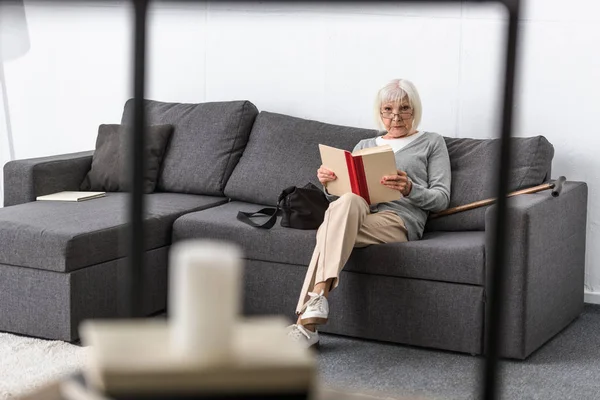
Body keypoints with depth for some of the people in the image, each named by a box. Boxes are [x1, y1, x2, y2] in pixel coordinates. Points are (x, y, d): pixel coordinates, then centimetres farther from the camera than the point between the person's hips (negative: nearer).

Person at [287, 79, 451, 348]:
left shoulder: (431, 143, 21)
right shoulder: (365, 145, 31)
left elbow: (441, 198, 8)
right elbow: (343, 191, 24)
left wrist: (410, 189, -13)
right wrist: (329, 185, -1)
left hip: (400, 220, -3)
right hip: (358, 211, 3)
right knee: (348, 202, -37)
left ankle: (307, 319, -49)